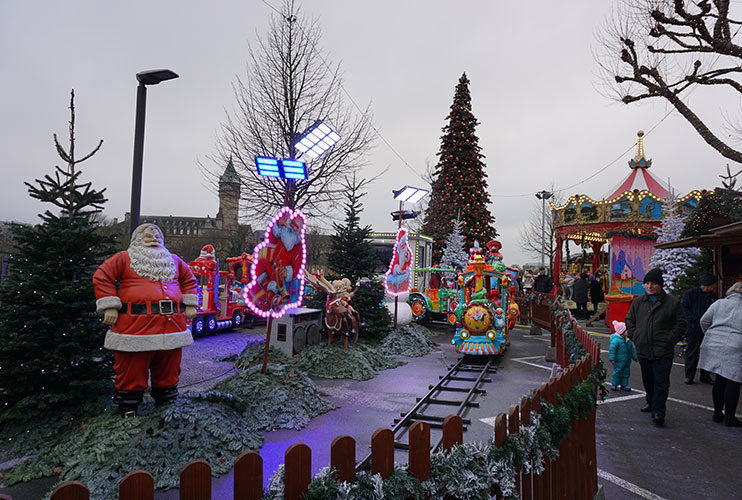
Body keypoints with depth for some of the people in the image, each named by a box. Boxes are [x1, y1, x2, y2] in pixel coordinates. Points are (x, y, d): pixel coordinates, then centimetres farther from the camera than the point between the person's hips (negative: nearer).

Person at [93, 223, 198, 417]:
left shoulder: (174, 261, 20)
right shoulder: (124, 258, 8)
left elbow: (189, 280, 27)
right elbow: (102, 277, 2)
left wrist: (190, 305, 17)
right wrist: (109, 306, -6)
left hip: (172, 325, 4)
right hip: (135, 326, -4)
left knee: (168, 372, 11)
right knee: (132, 374, 1)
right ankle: (128, 413, 17)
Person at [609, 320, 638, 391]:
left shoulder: (628, 340, 8)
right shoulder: (616, 340, -19)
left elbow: (632, 349, 20)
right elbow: (612, 349, -21)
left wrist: (635, 357, 23)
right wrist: (612, 358, -24)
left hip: (627, 361, 8)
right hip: (619, 361, -8)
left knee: (626, 373, 12)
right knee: (617, 372, 0)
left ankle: (624, 385, 24)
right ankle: (614, 384, 14)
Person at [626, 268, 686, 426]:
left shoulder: (672, 302, -2)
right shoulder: (637, 302, 8)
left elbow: (680, 324, 2)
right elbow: (629, 320, 17)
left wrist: (669, 340, -6)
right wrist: (634, 336, 5)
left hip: (663, 352, -4)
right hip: (643, 349, 4)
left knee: (661, 382, -7)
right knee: (647, 380, 17)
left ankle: (658, 411, -2)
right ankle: (651, 402, 37)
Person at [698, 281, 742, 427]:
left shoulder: (719, 303, 11)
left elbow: (704, 320, 9)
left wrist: (710, 336, 21)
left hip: (714, 345, 4)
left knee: (719, 380, 13)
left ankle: (717, 413, 20)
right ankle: (729, 417, 5)